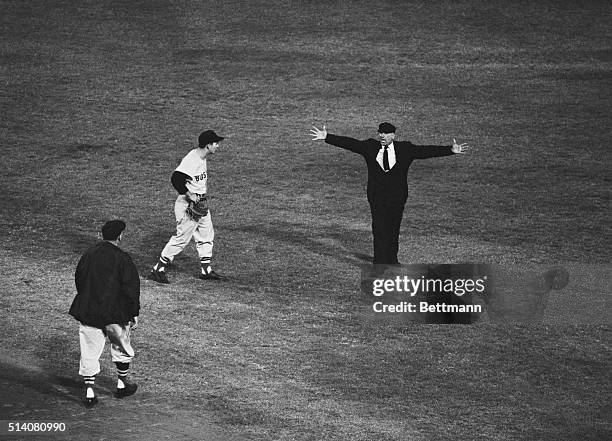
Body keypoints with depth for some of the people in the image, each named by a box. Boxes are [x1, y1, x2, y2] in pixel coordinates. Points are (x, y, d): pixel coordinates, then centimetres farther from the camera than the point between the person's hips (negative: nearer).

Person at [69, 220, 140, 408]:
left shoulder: (88, 254, 3)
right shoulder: (122, 258, -11)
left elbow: (79, 281, 13)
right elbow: (131, 288, -11)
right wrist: (134, 313, -4)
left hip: (88, 312, 3)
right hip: (115, 313, -3)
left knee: (90, 351, 6)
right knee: (122, 347, 19)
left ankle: (89, 392, 1)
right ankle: (122, 384, 30)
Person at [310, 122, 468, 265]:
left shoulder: (405, 149, 0)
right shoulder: (370, 147, 3)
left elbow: (426, 151, -5)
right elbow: (349, 143, 2)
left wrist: (450, 150, -13)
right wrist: (327, 137, -4)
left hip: (397, 196, 0)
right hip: (377, 194, 0)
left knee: (393, 228, 7)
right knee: (379, 228, -8)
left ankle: (392, 259, 24)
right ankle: (380, 261, -5)